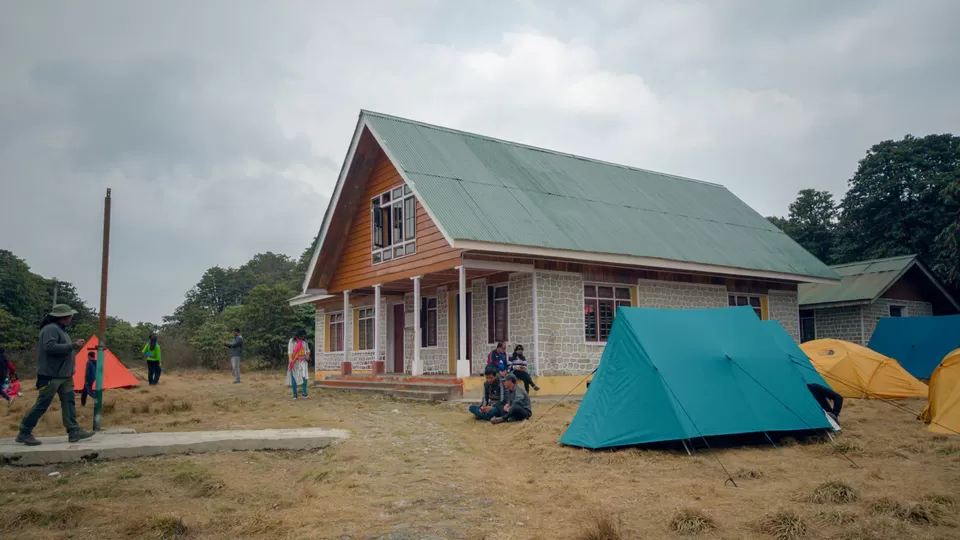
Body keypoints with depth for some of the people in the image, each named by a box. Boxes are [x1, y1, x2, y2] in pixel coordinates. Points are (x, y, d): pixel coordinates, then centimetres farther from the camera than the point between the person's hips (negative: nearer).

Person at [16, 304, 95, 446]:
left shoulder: (60, 329, 17)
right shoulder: (51, 329, -15)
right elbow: (50, 347, -28)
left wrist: (75, 347, 8)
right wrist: (73, 345, -25)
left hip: (64, 375, 10)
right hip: (51, 375, -10)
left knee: (69, 402, 4)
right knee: (42, 405, -3)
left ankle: (74, 431, 3)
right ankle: (24, 433, 8)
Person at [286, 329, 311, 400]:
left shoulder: (305, 341, 9)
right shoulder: (292, 341, -3)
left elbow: (307, 350, 14)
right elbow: (290, 351, -12)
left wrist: (308, 356, -7)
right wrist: (290, 359, -26)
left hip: (303, 361, 2)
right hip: (294, 362, -2)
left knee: (304, 376, -11)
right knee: (294, 378, 0)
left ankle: (304, 393, -9)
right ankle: (294, 394, 6)